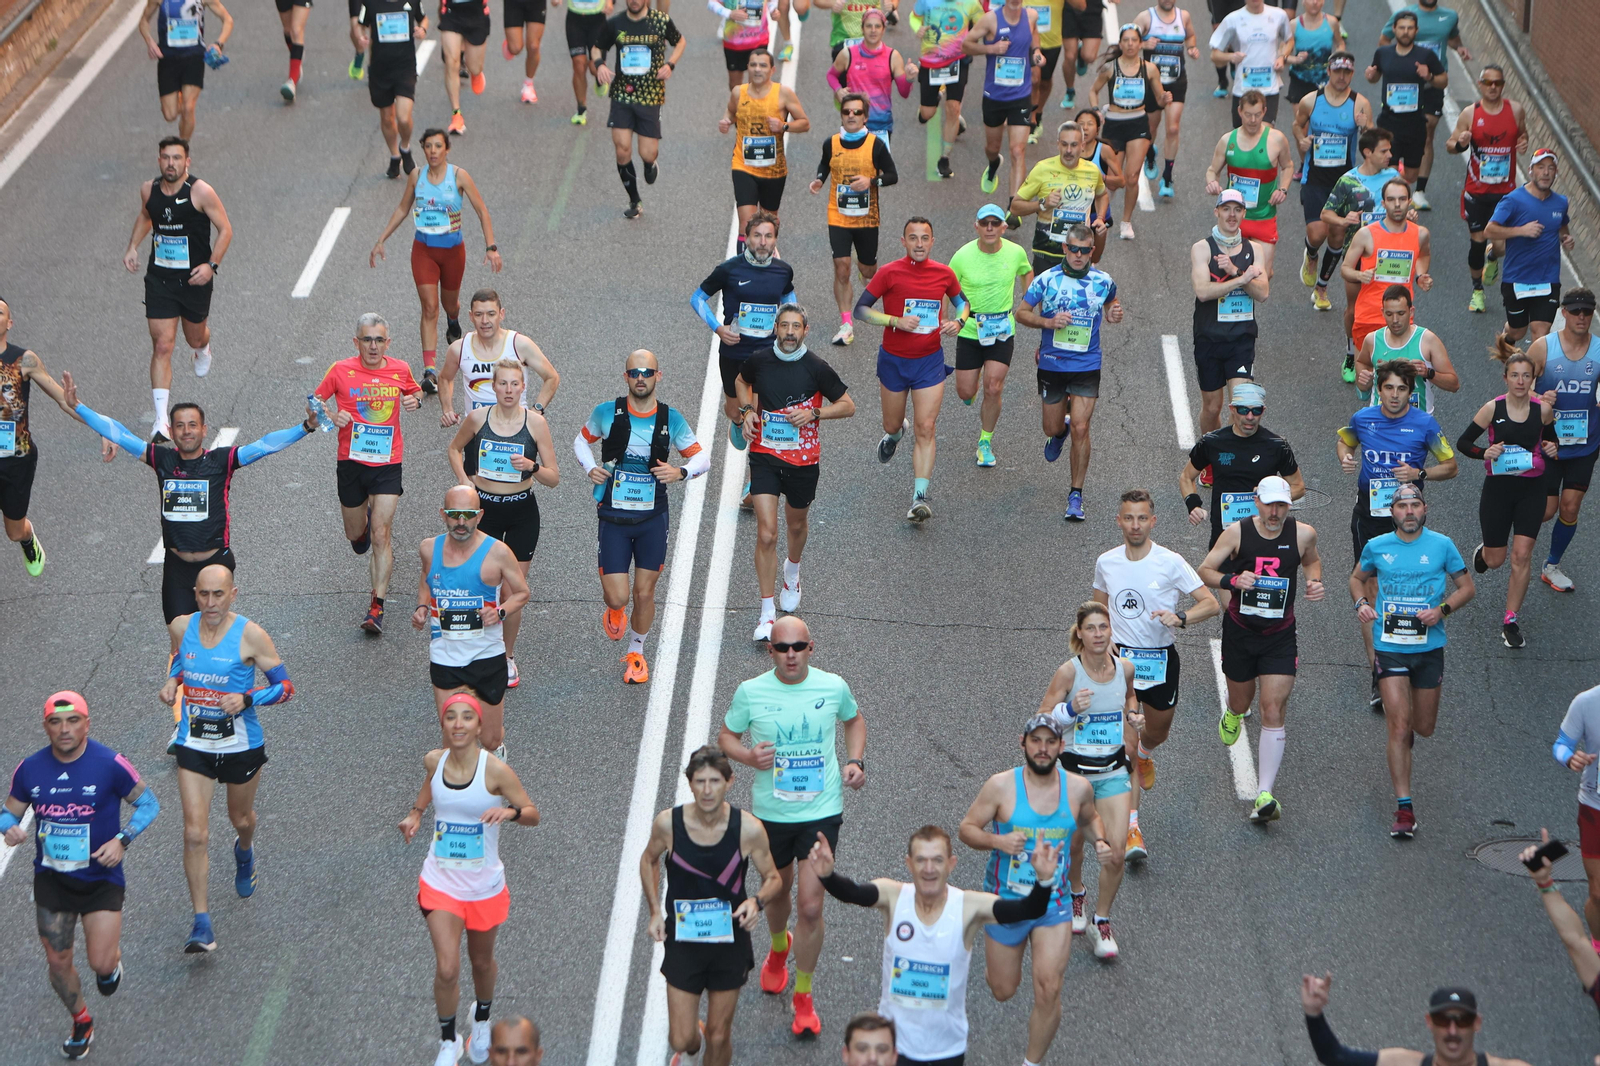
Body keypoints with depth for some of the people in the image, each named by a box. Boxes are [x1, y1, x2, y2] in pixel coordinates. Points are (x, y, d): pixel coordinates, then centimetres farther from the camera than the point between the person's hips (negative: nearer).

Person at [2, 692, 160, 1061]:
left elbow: (148, 803, -5)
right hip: (51, 878, 3)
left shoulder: (110, 765, -15)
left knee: (101, 963, -9)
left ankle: (113, 959, 29)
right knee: (58, 962, 7)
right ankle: (81, 1022, 33)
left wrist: (122, 839, -19)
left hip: (101, 877, -3)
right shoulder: (30, 769, -6)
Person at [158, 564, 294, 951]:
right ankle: (202, 924, -4)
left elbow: (286, 686, -11)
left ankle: (244, 851, 61)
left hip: (241, 745, -1)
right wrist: (172, 682, -2)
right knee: (195, 834, -9)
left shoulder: (250, 635, -16)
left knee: (241, 819, 22)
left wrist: (247, 699, -26)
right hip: (194, 745, 1)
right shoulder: (181, 627, -4)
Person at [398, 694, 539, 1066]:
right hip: (440, 881, 1)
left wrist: (510, 812, -32)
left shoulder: (495, 769, -17)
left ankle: (482, 1020, 50)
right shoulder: (434, 760, -6)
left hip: (484, 885, -1)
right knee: (447, 969, -9)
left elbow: (533, 814, -11)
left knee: (482, 962, 19)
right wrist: (415, 814, 2)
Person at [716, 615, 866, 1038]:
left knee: (810, 906, -8)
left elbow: (854, 719, 16)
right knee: (777, 891, 20)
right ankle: (778, 949, 56)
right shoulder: (750, 692, -8)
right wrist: (748, 757, -17)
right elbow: (726, 736, 4)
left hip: (821, 812, -1)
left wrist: (855, 761, 0)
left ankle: (803, 996, 10)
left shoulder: (833, 687, -5)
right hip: (770, 810, 1)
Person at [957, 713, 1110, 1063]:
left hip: (1054, 903, 1)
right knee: (1003, 991, 13)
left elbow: (1090, 817, 18)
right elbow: (966, 829, -8)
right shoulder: (1001, 786, -14)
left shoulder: (1078, 788, -5)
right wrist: (997, 841, -28)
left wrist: (1101, 841, -3)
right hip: (1005, 900, -1)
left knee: (1048, 992, -11)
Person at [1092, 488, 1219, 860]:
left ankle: (1144, 757, 60)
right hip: (1121, 658, 0)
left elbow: (1211, 603, -10)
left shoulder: (1171, 563, -11)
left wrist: (1180, 617, -28)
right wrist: (1104, 640, 0)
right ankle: (1131, 829, -11)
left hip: (1161, 659, 0)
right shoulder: (1106, 563, -1)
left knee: (1157, 733, 21)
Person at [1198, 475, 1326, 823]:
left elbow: (1312, 560, 17)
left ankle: (1265, 795, -11)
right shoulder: (1237, 533, -11)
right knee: (1242, 702, 18)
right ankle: (1233, 714, 59)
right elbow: (1204, 571, -5)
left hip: (1280, 636, 0)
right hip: (1240, 631, 0)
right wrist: (1232, 580, -24)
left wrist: (1315, 582, -4)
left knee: (1273, 712, -11)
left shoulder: (1303, 534, -6)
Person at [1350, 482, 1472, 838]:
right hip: (1389, 648, -1)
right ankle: (1404, 809, -7)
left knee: (1424, 727, 13)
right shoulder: (1376, 547, 0)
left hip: (1429, 649, 1)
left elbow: (1467, 587, 5)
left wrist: (1442, 610, -13)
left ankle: (1409, 727, 52)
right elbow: (1357, 578, 18)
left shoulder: (1442, 545, -2)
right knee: (1399, 726, -10)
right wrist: (1361, 602, -4)